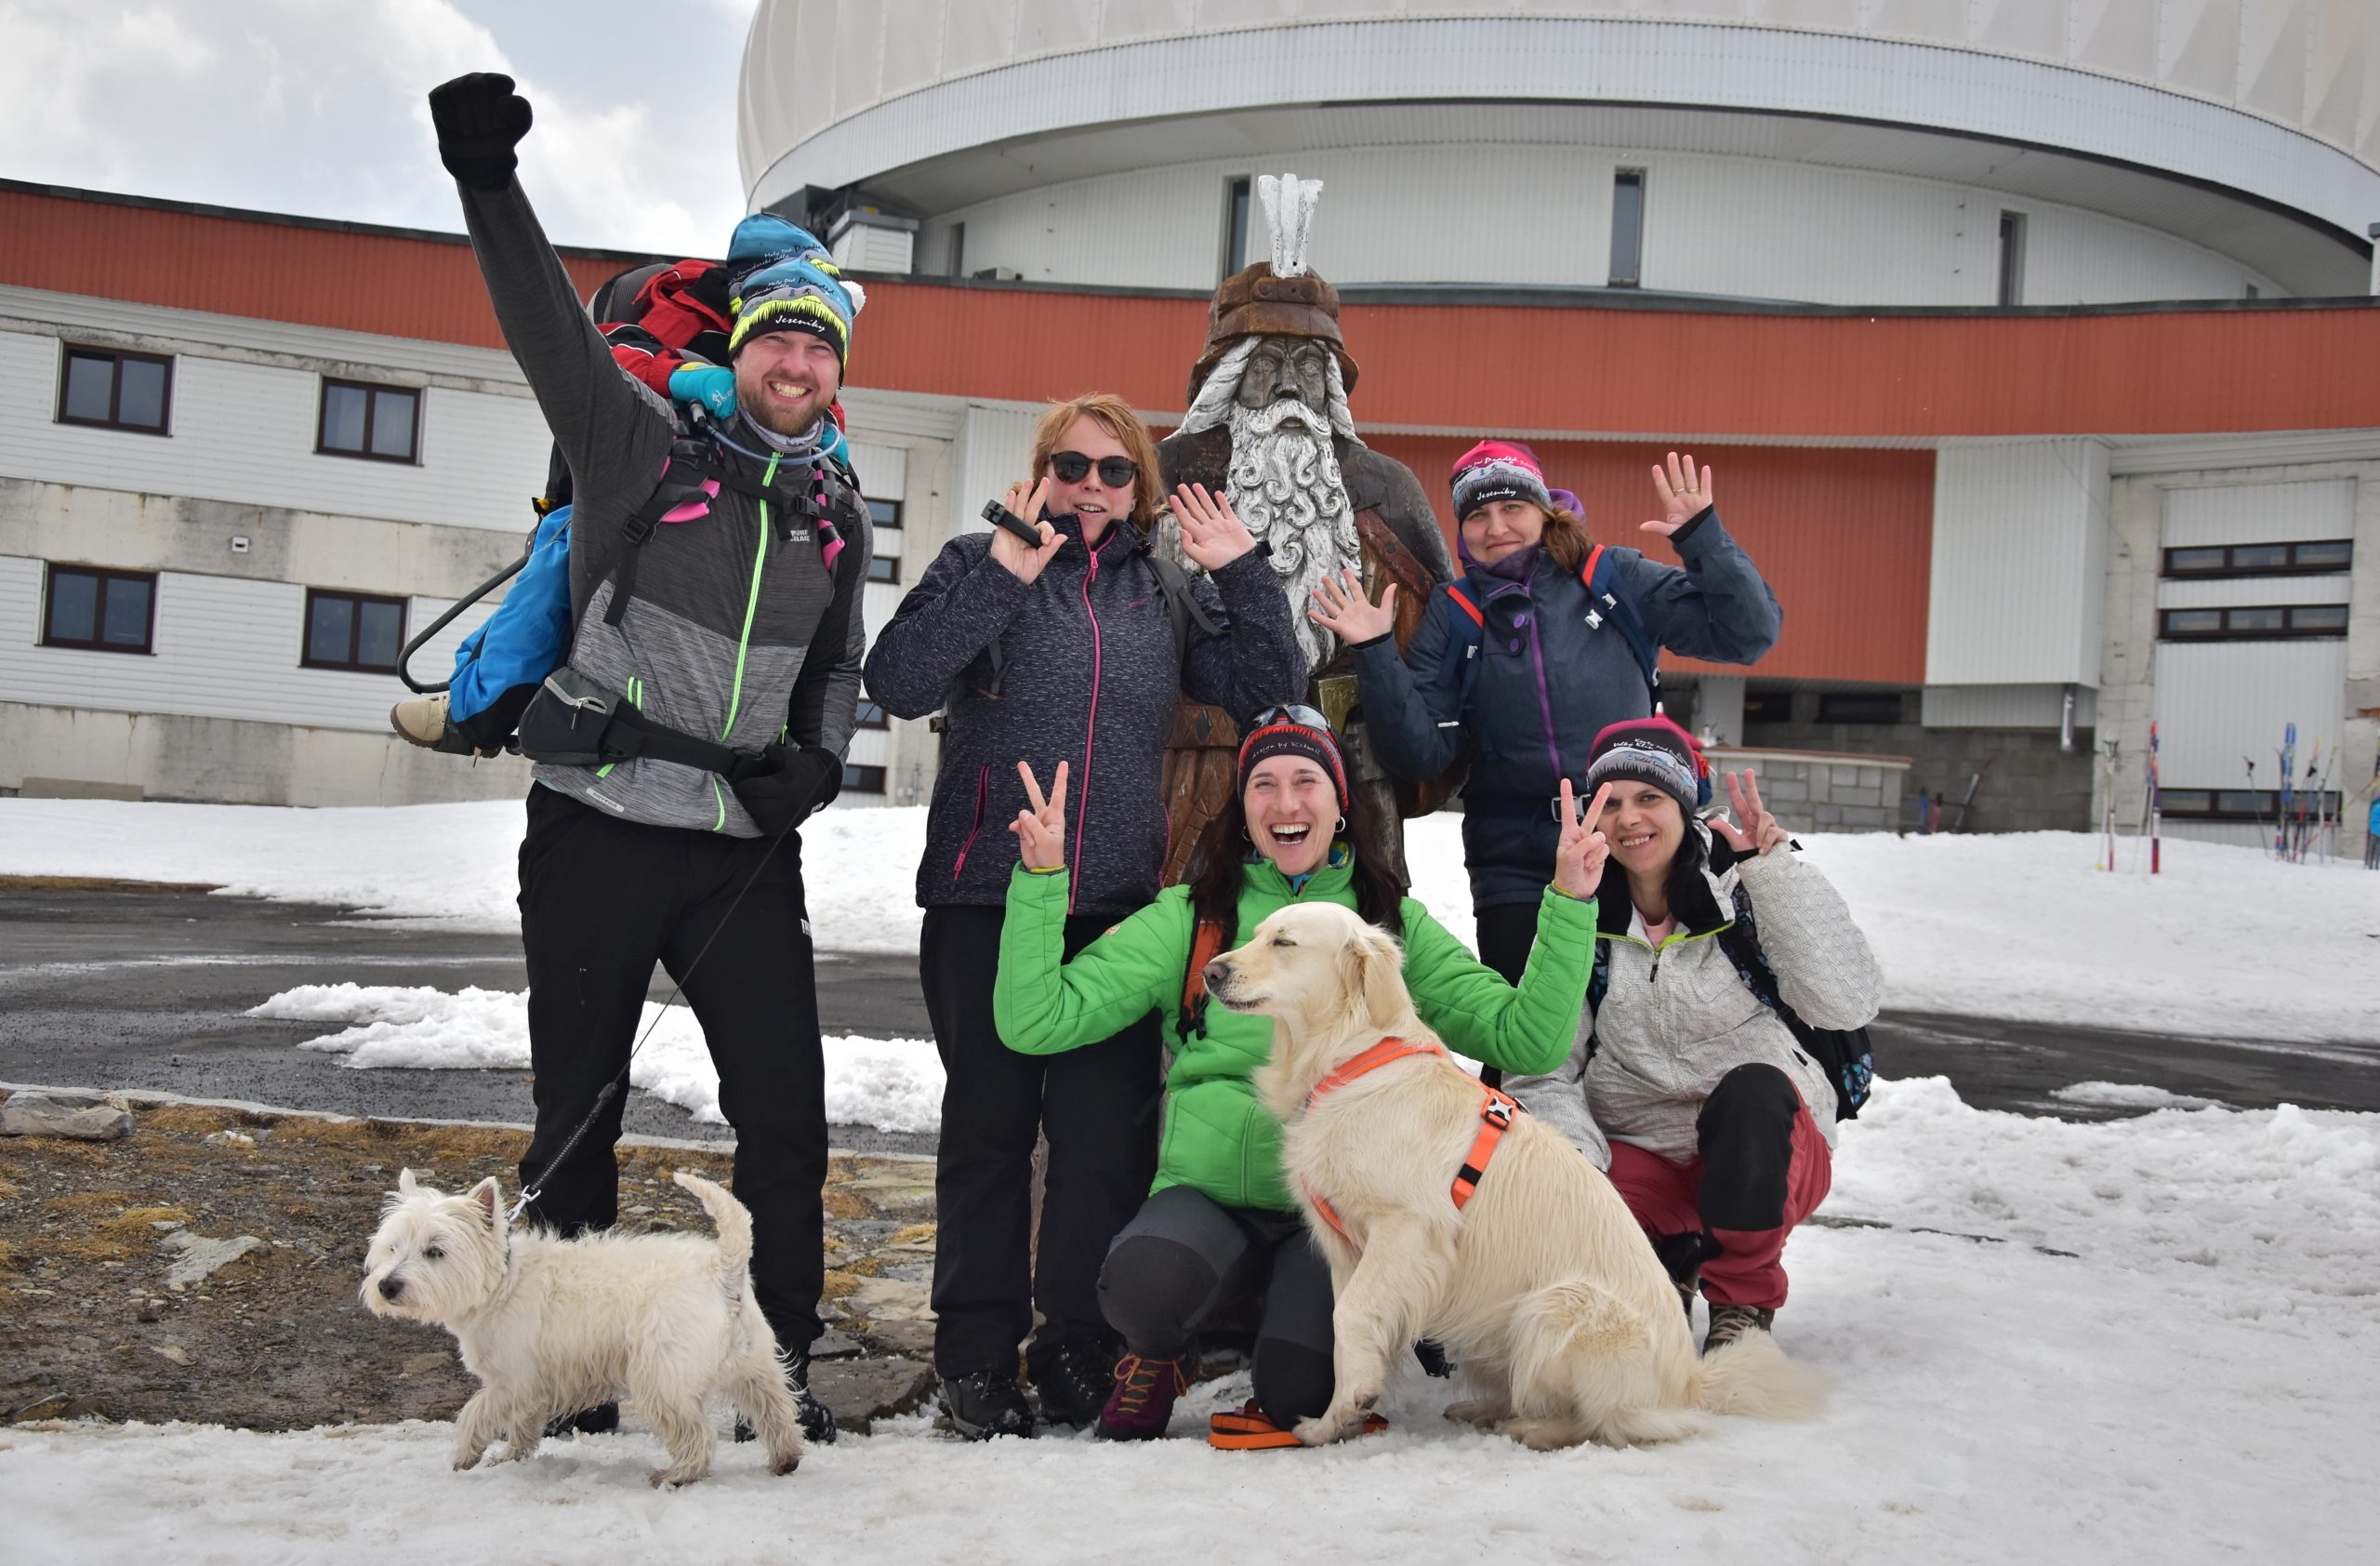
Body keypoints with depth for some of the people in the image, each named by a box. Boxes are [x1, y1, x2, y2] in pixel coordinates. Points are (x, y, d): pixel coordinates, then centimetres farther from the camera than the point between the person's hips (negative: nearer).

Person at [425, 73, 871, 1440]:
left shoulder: (837, 528, 14)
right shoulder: (643, 450, 2)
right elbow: (551, 328, -10)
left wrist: (819, 760, 4)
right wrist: (490, 181, -24)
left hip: (746, 852, 3)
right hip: (599, 830, -3)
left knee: (786, 1114, -1)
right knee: (579, 1110, 7)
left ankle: (779, 1360, 11)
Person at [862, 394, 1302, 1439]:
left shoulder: (1165, 590, 15)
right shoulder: (981, 562, 6)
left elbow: (1267, 691, 8)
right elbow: (899, 683, -9)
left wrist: (1241, 572, -2)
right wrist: (1003, 573, -15)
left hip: (1120, 906, 2)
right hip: (986, 894, -2)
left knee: (1107, 1134, -1)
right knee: (989, 1122, 4)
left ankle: (1081, 1352, 11)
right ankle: (977, 1357, 13)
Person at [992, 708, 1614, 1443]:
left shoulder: (1395, 922, 10)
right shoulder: (1190, 917, 7)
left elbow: (1527, 1040, 2)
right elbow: (1035, 1022, 0)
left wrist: (1570, 902, -6)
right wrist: (1040, 878, -10)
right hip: (1209, 1192, 0)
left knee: (1300, 1395, -26)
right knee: (1143, 1281, -34)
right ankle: (1155, 1353, 3)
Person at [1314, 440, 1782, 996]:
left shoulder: (1613, 577, 0)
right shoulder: (1453, 614, 4)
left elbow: (1749, 634, -5)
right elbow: (1421, 752, -3)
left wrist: (1703, 537, -17)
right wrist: (1375, 654, -15)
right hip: (1516, 863, 1)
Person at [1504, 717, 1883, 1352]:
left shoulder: (1745, 888, -7)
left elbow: (1848, 1002, -21)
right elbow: (1543, 1071, -3)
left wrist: (1779, 870, -25)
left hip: (1766, 1155, -2)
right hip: (1637, 1158, 2)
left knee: (1751, 1090, -36)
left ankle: (1743, 1300, -10)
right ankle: (1669, 1262, 7)